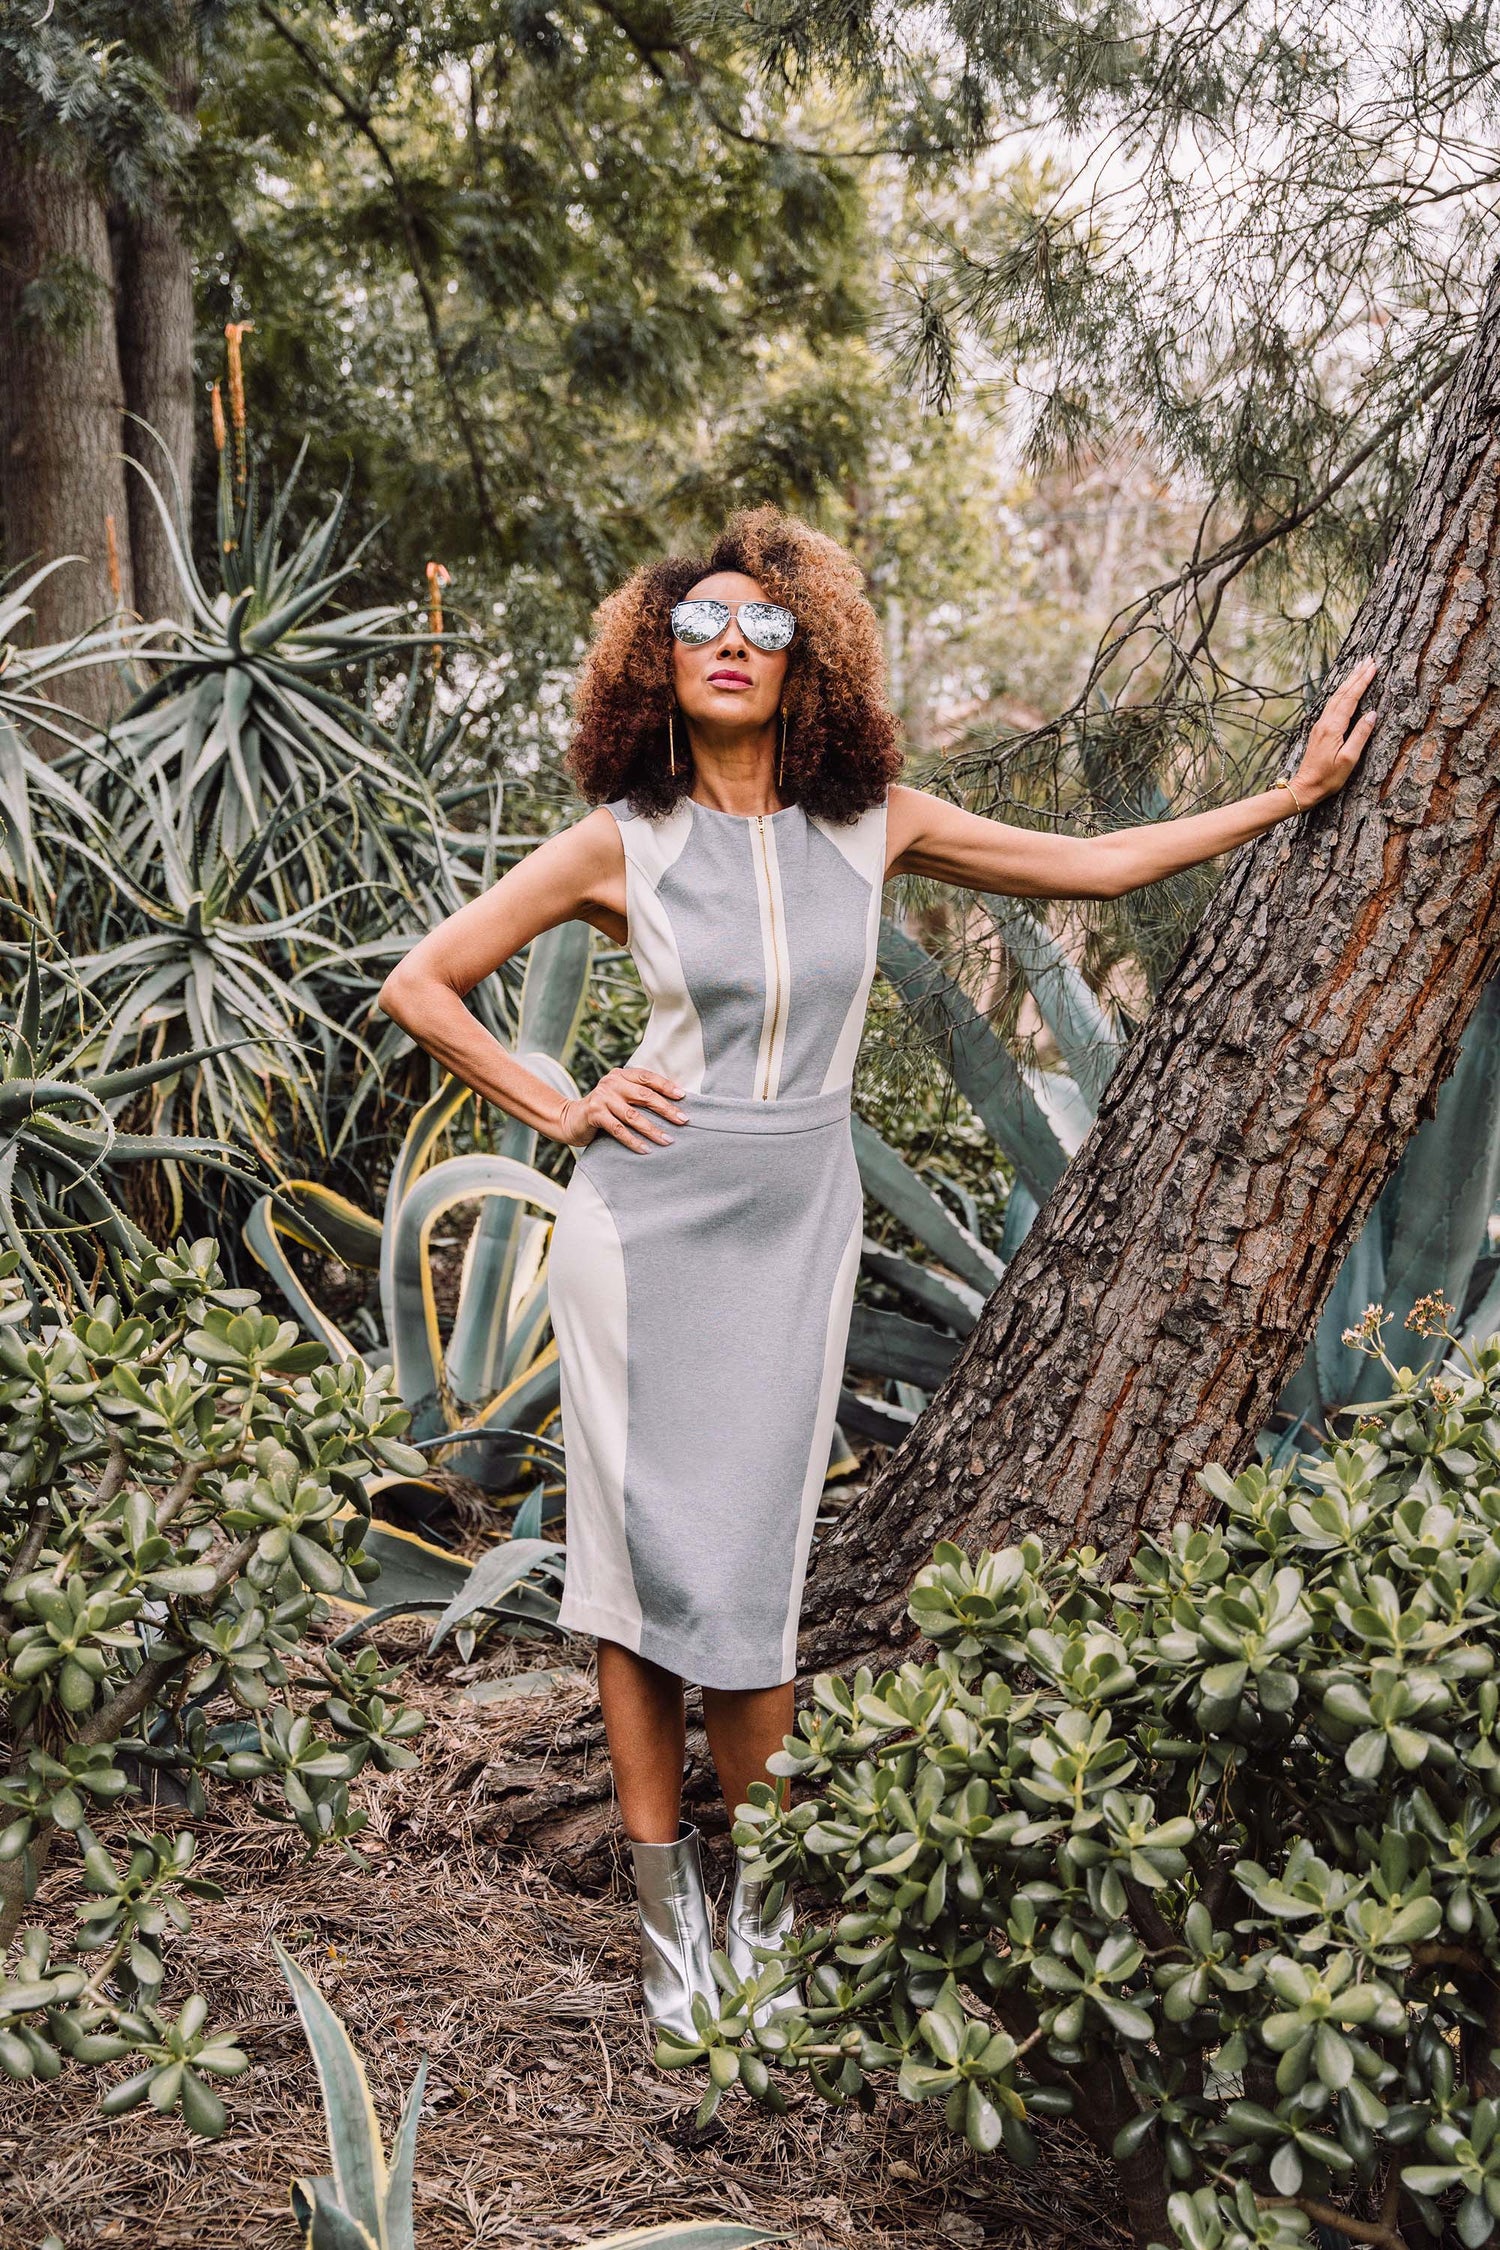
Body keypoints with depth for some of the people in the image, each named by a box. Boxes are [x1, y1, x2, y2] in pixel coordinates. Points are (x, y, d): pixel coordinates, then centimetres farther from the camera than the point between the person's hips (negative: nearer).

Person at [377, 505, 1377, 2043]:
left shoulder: (870, 824, 3)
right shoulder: (621, 843, -3)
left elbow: (1092, 865, 12)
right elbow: (418, 985, 3)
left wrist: (1291, 795, 14)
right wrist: (562, 1114, -2)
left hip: (797, 1225, 1)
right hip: (644, 1219, -1)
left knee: (745, 1569, 0)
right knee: (640, 1553, 3)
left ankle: (765, 1896, 20)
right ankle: (666, 1900, 18)